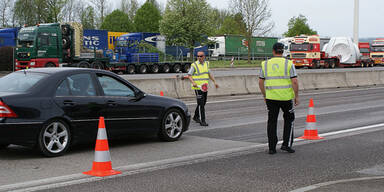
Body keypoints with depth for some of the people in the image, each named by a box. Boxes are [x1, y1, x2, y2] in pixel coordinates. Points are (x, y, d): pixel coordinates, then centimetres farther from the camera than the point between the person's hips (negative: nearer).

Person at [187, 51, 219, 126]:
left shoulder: (206, 64, 11)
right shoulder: (194, 65, -8)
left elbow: (209, 73, 21)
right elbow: (189, 75, -8)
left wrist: (214, 81, 14)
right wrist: (193, 82, -23)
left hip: (205, 87, 7)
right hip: (198, 87, -7)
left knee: (203, 103, 15)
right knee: (201, 104, -11)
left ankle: (196, 117, 33)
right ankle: (202, 121, -9)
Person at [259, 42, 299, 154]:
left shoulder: (265, 64, 2)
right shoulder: (289, 64, -5)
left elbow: (260, 82, 4)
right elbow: (294, 82, -10)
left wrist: (264, 95, 15)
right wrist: (296, 96, -2)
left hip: (271, 97, 2)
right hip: (286, 97, -1)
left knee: (272, 122, 9)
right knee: (289, 119, 17)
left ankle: (272, 148, 8)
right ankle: (286, 144, 9)